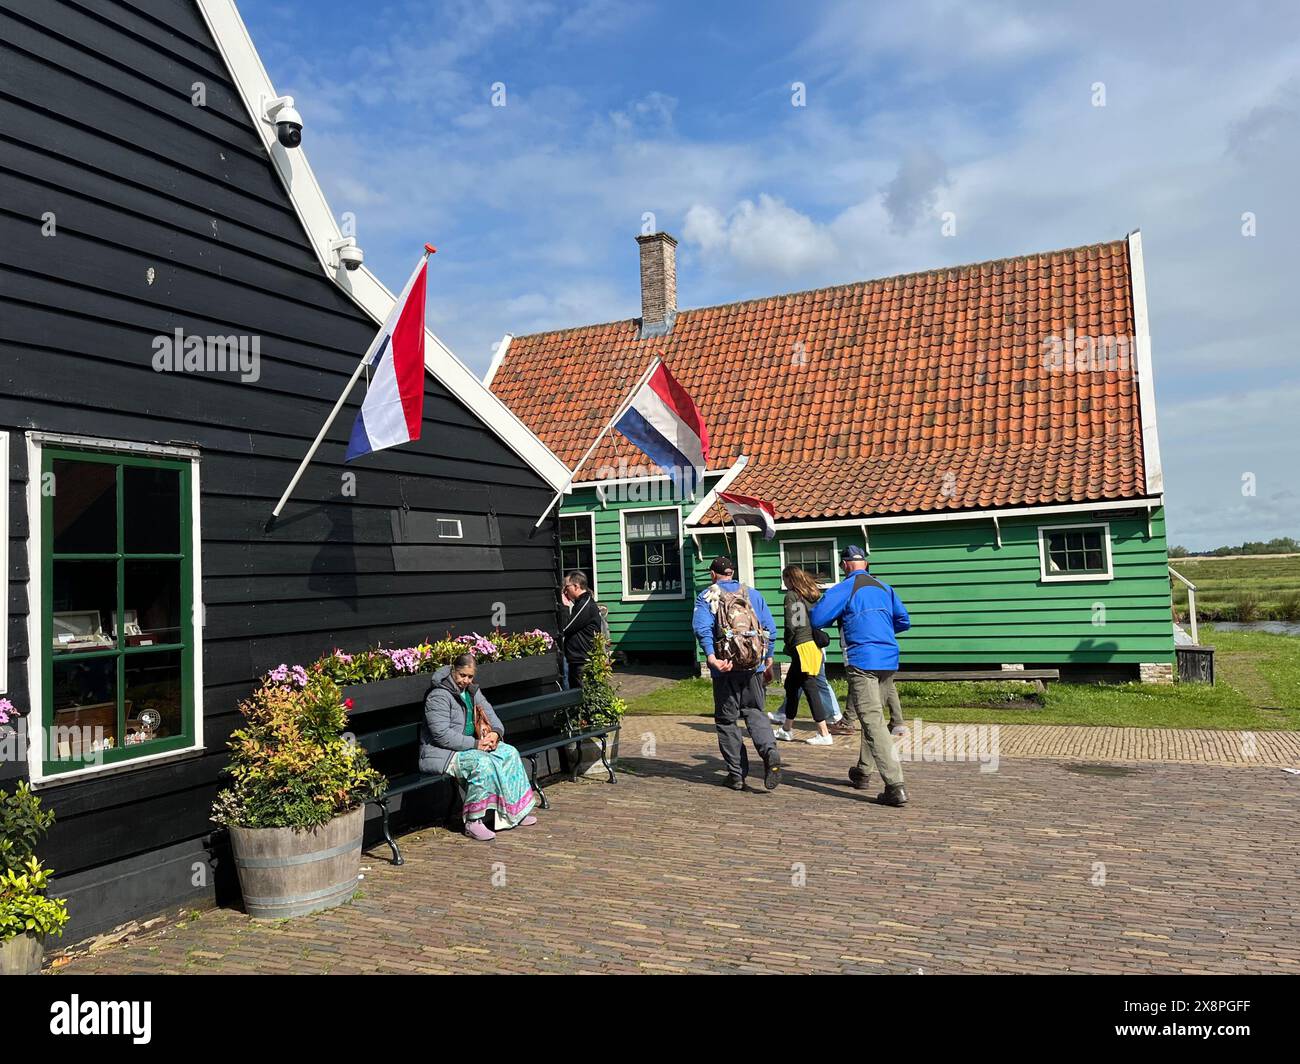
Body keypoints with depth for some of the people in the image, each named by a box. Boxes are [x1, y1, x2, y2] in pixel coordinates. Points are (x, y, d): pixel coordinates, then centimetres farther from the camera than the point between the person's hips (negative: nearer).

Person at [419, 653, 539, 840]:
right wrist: (475, 744, -23)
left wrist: (495, 732, -8)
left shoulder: (471, 690, 10)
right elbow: (442, 735, -25)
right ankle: (473, 822, -25)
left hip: (470, 745, 9)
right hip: (442, 753, -9)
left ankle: (515, 811, 4)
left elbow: (489, 713, 15)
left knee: (510, 753, -4)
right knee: (482, 763, -33)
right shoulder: (438, 696, -19)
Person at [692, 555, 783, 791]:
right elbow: (770, 628, 7)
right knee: (755, 712, 12)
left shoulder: (706, 597, 1)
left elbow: (702, 628, -16)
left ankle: (737, 774, 9)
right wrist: (768, 658, 15)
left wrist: (712, 658, -24)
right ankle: (770, 752, -14)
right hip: (754, 666, 3)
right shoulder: (752, 594, 11)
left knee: (727, 719, 8)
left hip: (725, 668, -3)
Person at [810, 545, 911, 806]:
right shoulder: (884, 588, 15)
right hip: (889, 661, 7)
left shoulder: (845, 589, -3)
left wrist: (838, 617, 13)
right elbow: (904, 621, 18)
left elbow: (816, 619, -8)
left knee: (873, 722, -10)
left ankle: (895, 786, -18)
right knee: (872, 716, 22)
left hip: (863, 662, -7)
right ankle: (862, 772, 33)